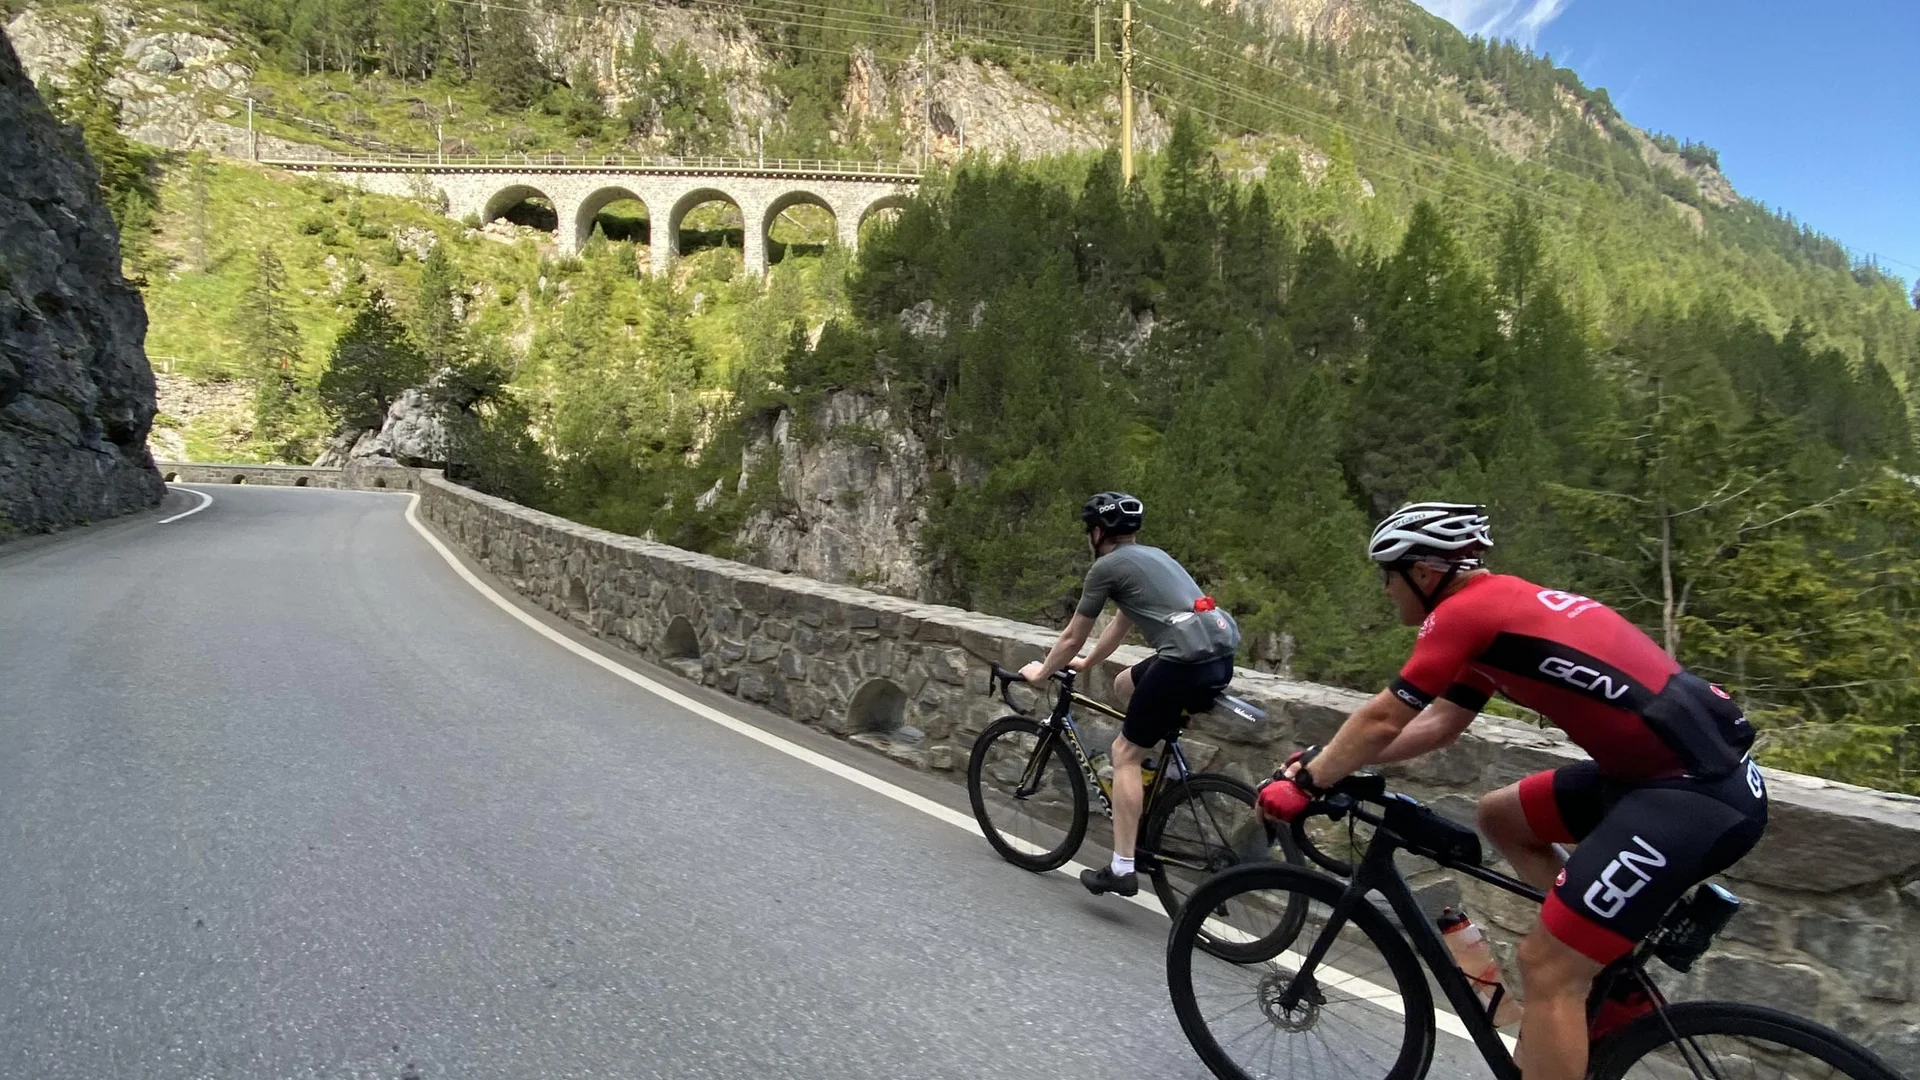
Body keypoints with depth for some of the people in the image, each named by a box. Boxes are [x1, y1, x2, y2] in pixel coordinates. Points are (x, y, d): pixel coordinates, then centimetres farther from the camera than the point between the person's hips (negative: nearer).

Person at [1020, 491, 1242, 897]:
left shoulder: (1107, 566, 2)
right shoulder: (1151, 556, 27)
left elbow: (1072, 638, 10)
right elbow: (1120, 626, 37)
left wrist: (1042, 671, 27)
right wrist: (1084, 664, 48)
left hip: (1188, 660, -8)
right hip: (1222, 654, 9)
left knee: (1125, 753, 4)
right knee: (1125, 684, 29)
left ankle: (1122, 869, 5)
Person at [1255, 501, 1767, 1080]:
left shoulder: (1465, 610, -12)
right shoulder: (1497, 605, 16)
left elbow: (1382, 720, -9)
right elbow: (1437, 725, 20)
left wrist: (1305, 782, 4)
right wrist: (1328, 760, 18)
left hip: (1698, 793, -10)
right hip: (1689, 771, 10)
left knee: (1545, 966, -5)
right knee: (1499, 815, 21)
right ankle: (1609, 967, 23)